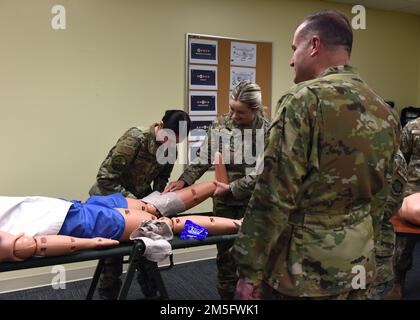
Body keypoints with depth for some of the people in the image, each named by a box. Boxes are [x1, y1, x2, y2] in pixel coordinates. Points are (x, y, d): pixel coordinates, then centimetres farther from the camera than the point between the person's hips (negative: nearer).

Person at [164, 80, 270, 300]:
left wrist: (231, 188, -18)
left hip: (251, 201, -3)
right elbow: (203, 157, -3)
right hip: (224, 199, 3)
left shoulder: (266, 131, -13)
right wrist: (184, 180, -15)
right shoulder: (221, 124, -3)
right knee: (225, 250, 13)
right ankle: (225, 294, 29)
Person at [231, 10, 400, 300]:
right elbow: (378, 198, 13)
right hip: (359, 267, 7)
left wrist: (250, 269, -13)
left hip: (303, 270, -7)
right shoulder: (386, 112, 6)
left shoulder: (304, 99, -17)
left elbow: (273, 198, -20)